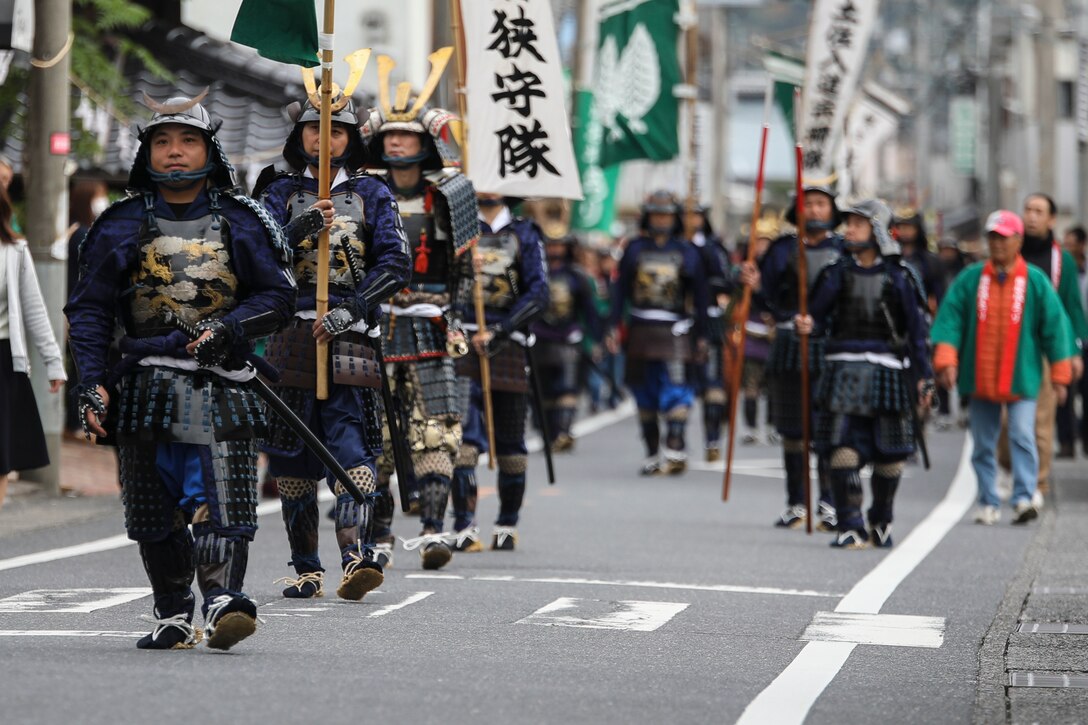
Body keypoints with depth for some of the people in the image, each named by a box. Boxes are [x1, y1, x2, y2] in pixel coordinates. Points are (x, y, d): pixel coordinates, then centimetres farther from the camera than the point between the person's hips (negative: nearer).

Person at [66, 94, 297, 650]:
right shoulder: (122, 225, 7)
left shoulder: (240, 223, 6)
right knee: (153, 510, 5)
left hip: (219, 384, -1)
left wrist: (228, 327, -10)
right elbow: (89, 308, 6)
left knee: (222, 500, -15)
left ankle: (222, 600, -20)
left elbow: (278, 296, 7)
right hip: (143, 387, 1)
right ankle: (172, 614, 14)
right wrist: (92, 381, -6)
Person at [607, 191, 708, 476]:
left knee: (675, 392, -15)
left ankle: (675, 451, -21)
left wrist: (701, 336, 4)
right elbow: (620, 289, 9)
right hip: (640, 331, 3)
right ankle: (652, 454, 14)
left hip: (675, 332, -2)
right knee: (645, 395, 6)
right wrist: (615, 327, 0)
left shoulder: (687, 252, 4)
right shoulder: (635, 249, 8)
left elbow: (700, 296, 7)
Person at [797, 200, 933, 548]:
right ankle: (851, 526, -10)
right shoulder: (838, 271, 7)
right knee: (843, 448, -12)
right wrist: (806, 323, -18)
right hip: (844, 369, 1)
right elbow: (818, 311, 6)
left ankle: (881, 521, 26)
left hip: (886, 370, -1)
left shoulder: (899, 275, 2)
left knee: (889, 454, 5)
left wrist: (923, 377, 2)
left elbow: (918, 328, 4)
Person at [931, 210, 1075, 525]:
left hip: (1021, 378, -2)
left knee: (1022, 436, -15)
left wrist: (1059, 374, 3)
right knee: (983, 444, 7)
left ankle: (1023, 499, -15)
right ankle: (988, 503, 15)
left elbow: (1054, 325, 3)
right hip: (979, 378, 2)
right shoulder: (970, 278, 2)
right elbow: (950, 318, 0)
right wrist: (946, 359, -13)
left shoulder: (1035, 281, -1)